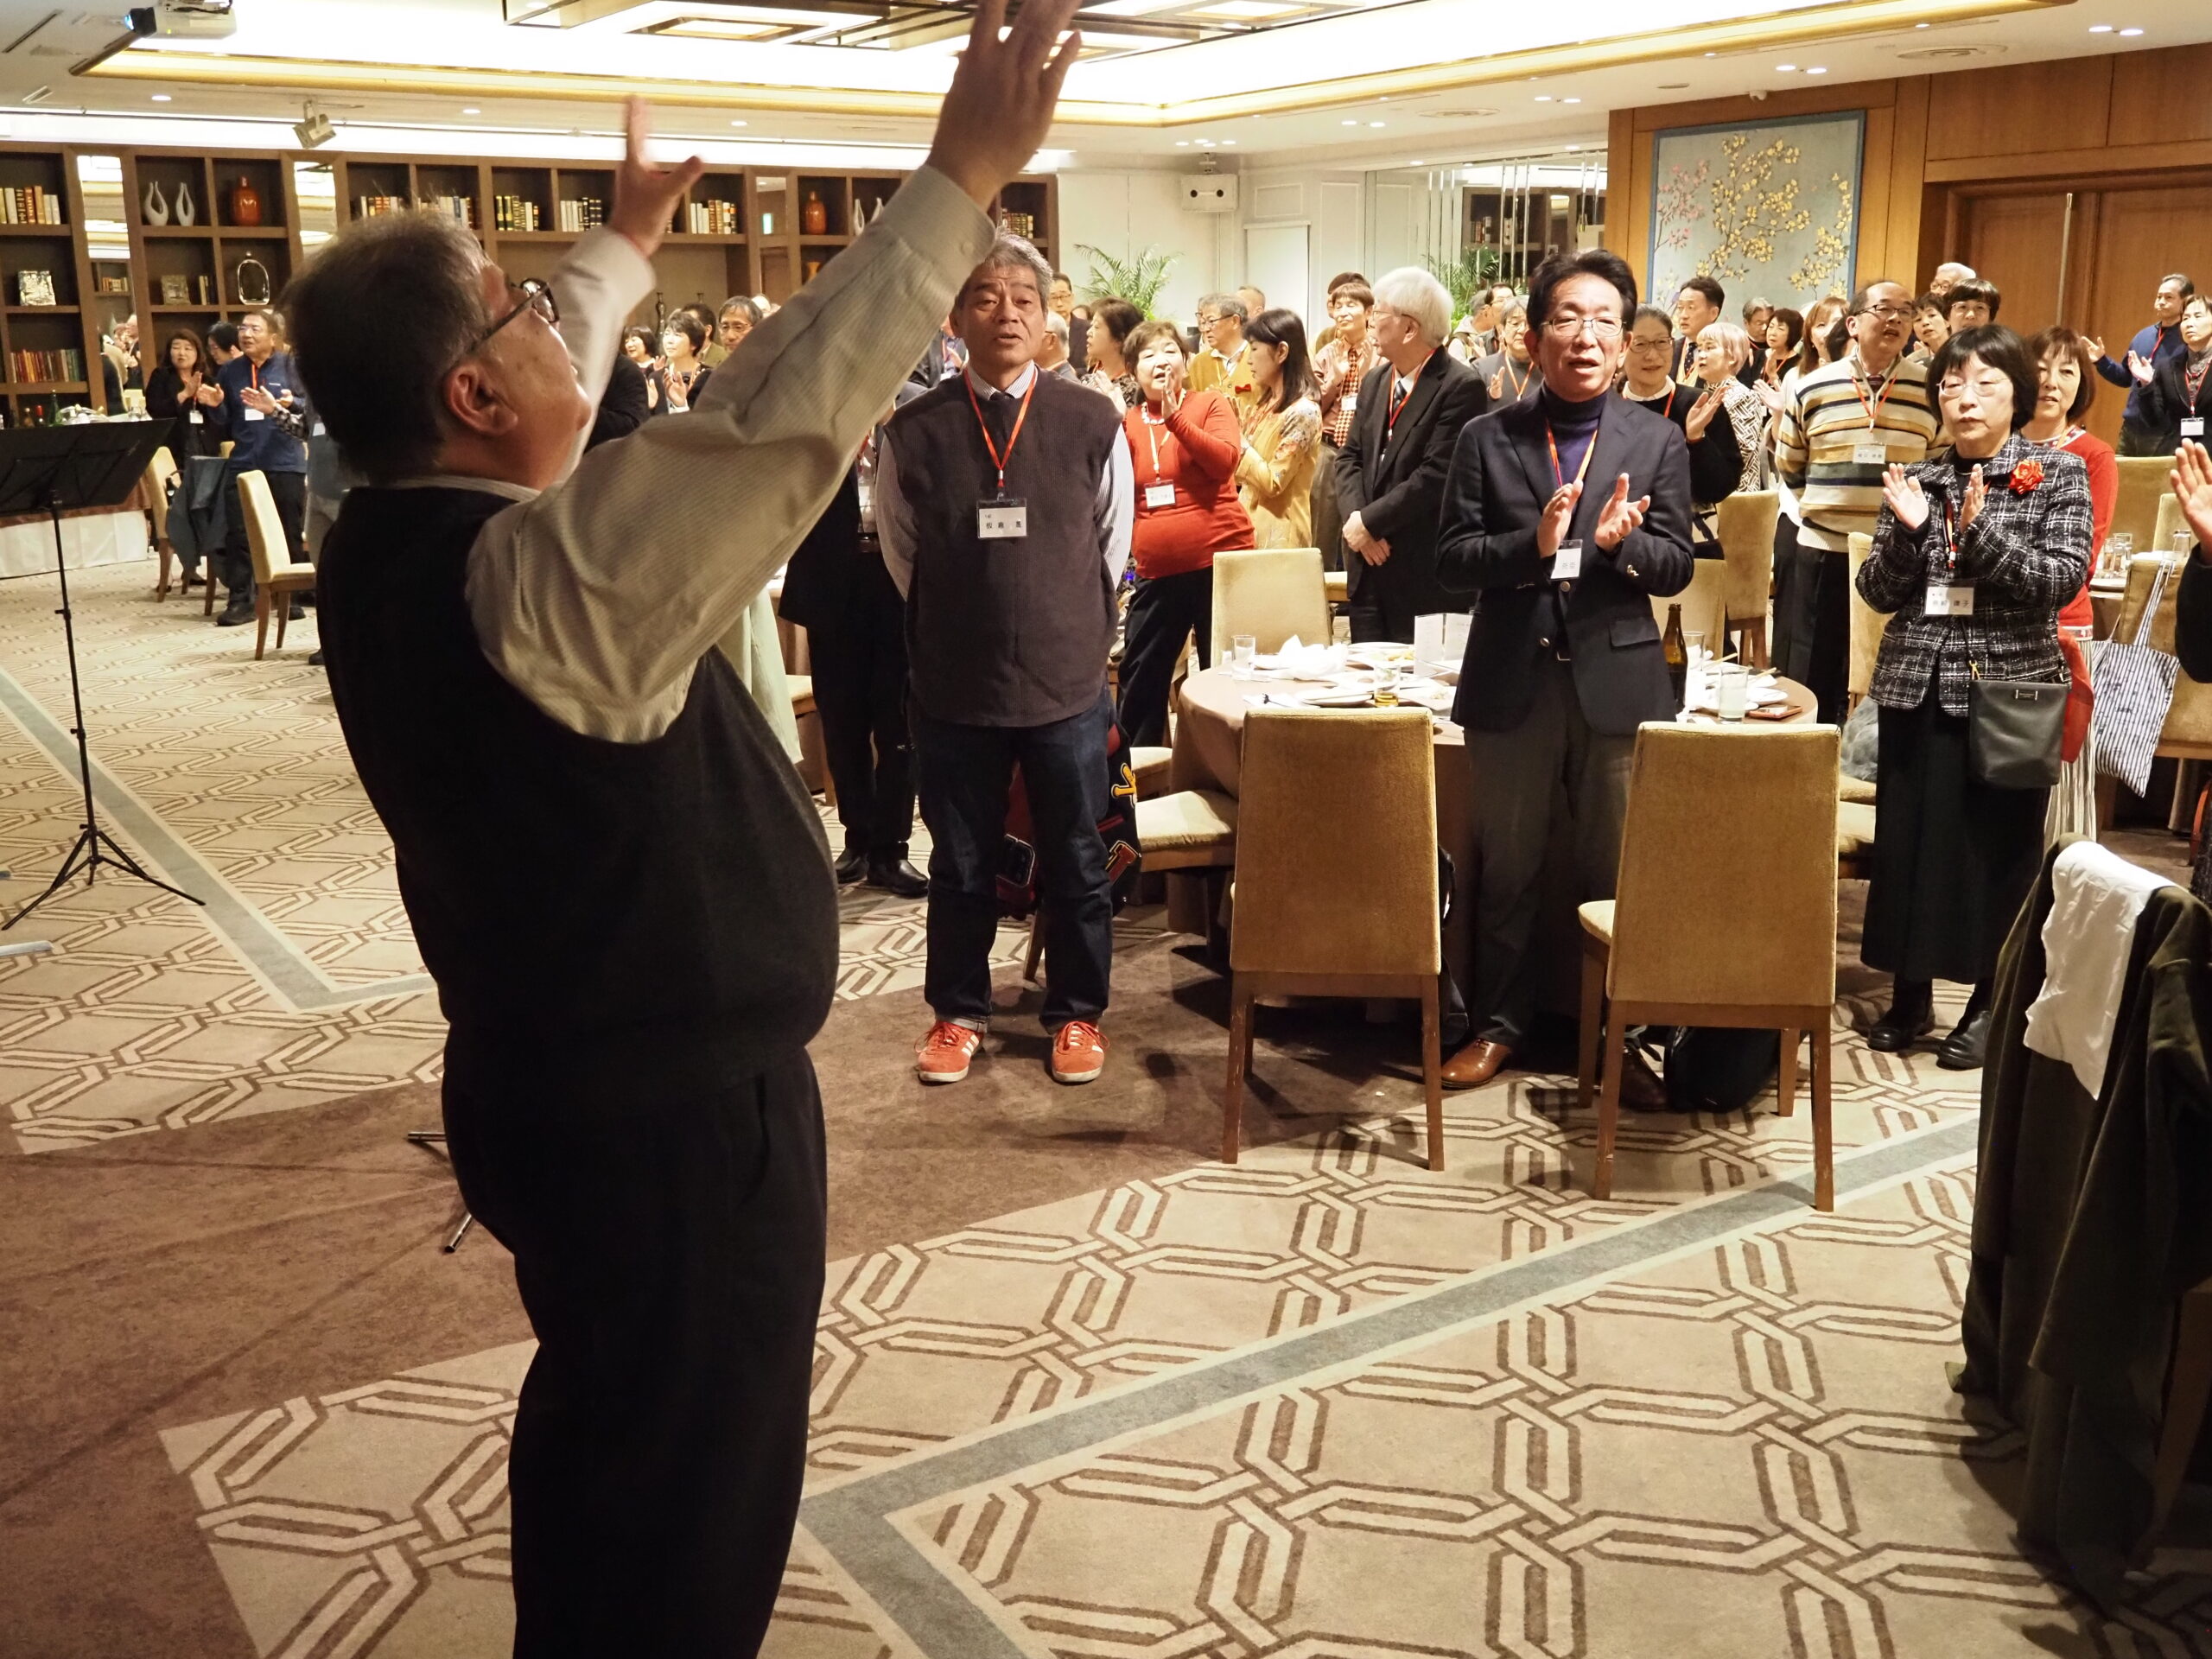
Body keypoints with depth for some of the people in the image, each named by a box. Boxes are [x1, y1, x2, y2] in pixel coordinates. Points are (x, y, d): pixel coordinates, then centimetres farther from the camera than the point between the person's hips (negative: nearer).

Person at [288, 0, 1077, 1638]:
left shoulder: (389, 536, -1)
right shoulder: (530, 581, -29)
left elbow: (548, 397, 17)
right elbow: (777, 420, -39)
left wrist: (629, 243, 31)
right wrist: (962, 181, -33)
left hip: (556, 1073, 10)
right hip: (674, 1104, -10)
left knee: (604, 1420, 29)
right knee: (695, 1492, 10)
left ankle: (577, 1619, 49)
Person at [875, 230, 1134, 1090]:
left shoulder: (1092, 423, -5)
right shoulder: (914, 431, -4)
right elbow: (901, 552, 9)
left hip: (1068, 684, 0)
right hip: (953, 688, 0)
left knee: (1076, 865, 11)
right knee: (960, 866, 13)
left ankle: (1076, 1014, 28)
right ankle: (958, 1012, 30)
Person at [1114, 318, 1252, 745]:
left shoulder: (1210, 404, 1)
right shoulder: (1127, 423, 12)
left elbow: (1225, 461, -15)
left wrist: (1174, 418, -22)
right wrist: (1113, 427, -3)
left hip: (1218, 563, -4)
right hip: (1156, 572, 4)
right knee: (1138, 680, 9)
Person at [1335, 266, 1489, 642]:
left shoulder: (1462, 387, -12)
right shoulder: (1375, 381, 14)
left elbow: (1436, 475, -19)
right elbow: (1350, 457, 13)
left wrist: (1370, 521, -14)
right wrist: (1354, 518, -5)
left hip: (1424, 576, -7)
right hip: (1369, 566, 7)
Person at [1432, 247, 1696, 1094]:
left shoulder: (1658, 441, 3)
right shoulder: (1487, 438, 2)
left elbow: (1675, 568, 0)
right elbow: (1451, 560, -4)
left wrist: (1617, 544, -21)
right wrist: (1533, 544, -21)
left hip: (1617, 681, 0)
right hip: (1511, 682, 0)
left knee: (1616, 875, 8)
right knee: (1506, 871, 12)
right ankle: (1499, 1023, 28)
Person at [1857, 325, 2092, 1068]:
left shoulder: (2059, 474, 0)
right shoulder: (1916, 477, 8)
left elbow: (2063, 579, -10)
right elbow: (1878, 593, 4)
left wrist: (1981, 533, -20)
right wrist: (1906, 531, -13)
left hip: (2008, 687, -3)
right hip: (1918, 685, 3)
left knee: (1998, 847, 2)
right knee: (1907, 839, 5)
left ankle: (1989, 1003, 14)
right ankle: (1910, 994, 17)